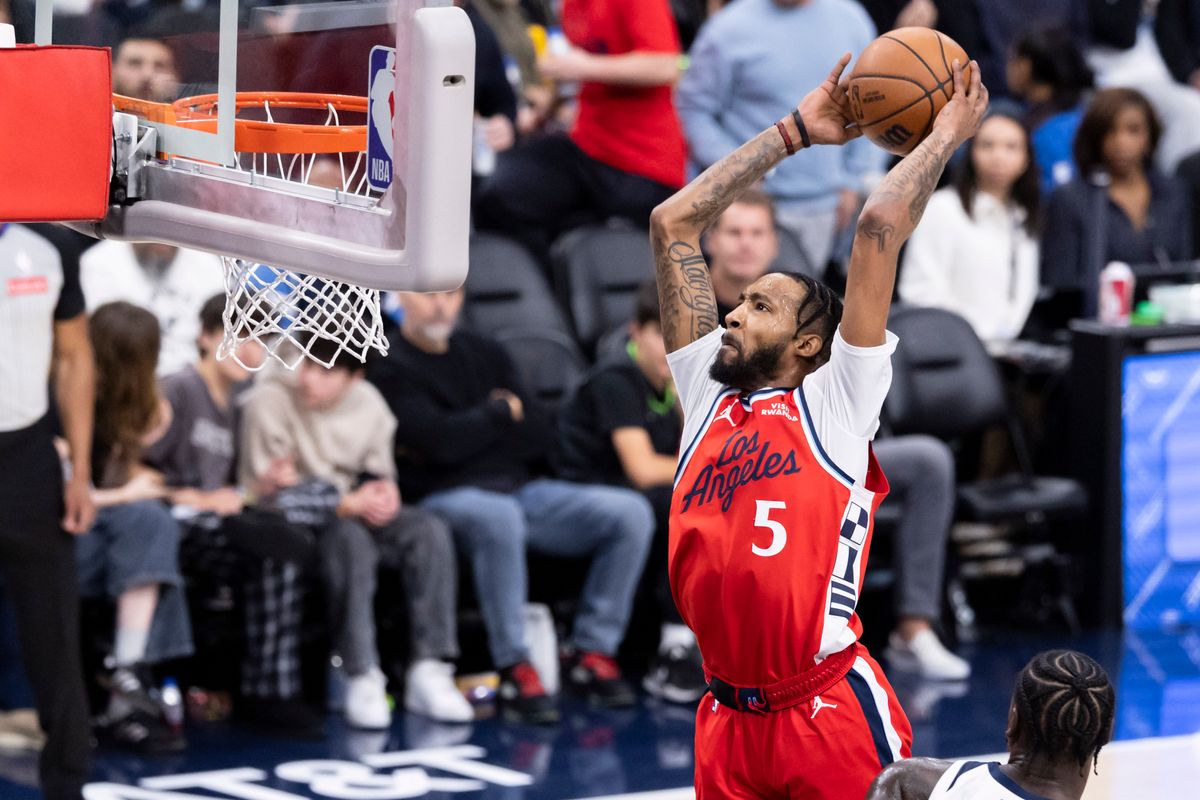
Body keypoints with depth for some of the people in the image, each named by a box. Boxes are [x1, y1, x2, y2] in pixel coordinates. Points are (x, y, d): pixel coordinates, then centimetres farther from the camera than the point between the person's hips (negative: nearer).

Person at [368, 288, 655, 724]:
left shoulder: (485, 355, 19)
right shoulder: (390, 367, -1)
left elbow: (539, 437, 9)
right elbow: (441, 441, -16)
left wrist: (467, 435, -6)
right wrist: (503, 411, 0)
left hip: (521, 488, 7)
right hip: (446, 496, -6)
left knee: (630, 511, -13)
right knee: (498, 516, -41)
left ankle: (591, 653, -8)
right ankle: (514, 669, -32)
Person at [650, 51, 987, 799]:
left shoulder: (836, 401, 1)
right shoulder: (709, 394, 13)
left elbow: (881, 225, -5)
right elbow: (674, 222, 15)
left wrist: (945, 135, 7)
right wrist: (795, 131, 19)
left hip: (831, 714, -5)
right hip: (729, 719, 5)